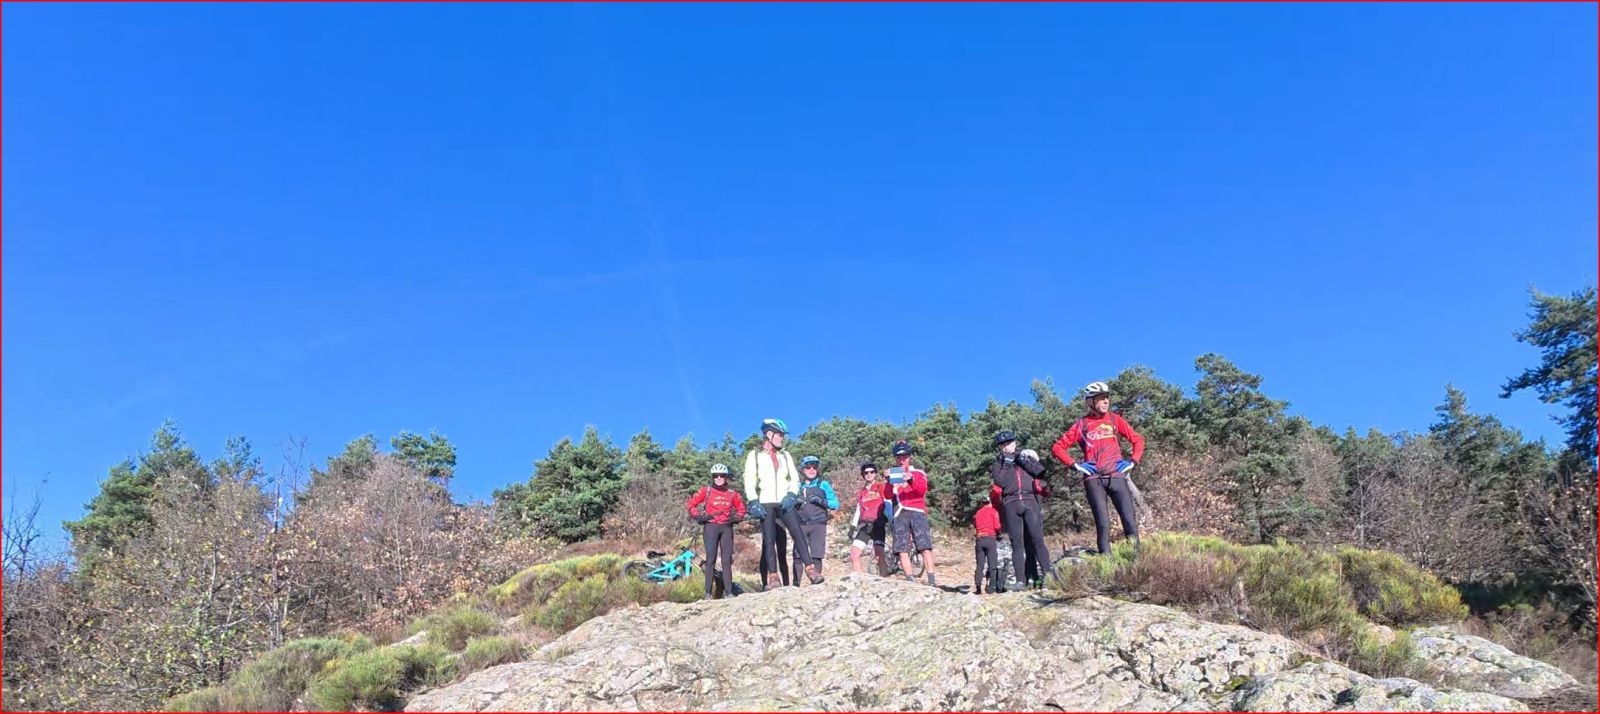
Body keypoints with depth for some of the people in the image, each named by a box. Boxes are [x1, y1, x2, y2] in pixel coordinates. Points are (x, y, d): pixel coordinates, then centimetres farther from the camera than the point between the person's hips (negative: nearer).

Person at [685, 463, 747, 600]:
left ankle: (729, 592, 1)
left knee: (727, 560, 0)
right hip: (711, 526, -2)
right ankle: (708, 593, -7)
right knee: (711, 559, -7)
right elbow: (690, 505, 5)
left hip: (727, 528, 3)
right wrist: (699, 516, -5)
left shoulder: (732, 493, 8)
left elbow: (741, 508, 21)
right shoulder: (706, 491, 2)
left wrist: (737, 517, 4)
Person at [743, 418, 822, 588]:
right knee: (769, 540, -8)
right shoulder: (754, 455, 7)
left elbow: (794, 479, 11)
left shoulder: (785, 456, 16)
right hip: (766, 504, -2)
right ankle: (773, 577, -7)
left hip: (785, 504, 2)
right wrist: (754, 502, -11)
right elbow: (749, 483, 2)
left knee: (797, 533, -13)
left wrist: (790, 495, -8)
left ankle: (810, 569, -15)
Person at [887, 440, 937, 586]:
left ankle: (932, 580, -16)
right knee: (902, 550, -7)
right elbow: (888, 495, 5)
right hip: (900, 514, 2)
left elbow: (922, 490, -4)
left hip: (917, 512, -2)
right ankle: (910, 581, -6)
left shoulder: (918, 473, 15)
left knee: (925, 547, -13)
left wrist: (911, 479, -24)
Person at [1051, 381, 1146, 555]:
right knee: (1103, 524, -8)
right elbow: (1058, 447, 7)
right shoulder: (1081, 424, 6)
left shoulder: (1115, 419, 10)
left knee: (1130, 520, -7)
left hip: (1116, 475, 2)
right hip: (1094, 479, -1)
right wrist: (1074, 465, -3)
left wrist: (1133, 461, 4)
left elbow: (1138, 440, 16)